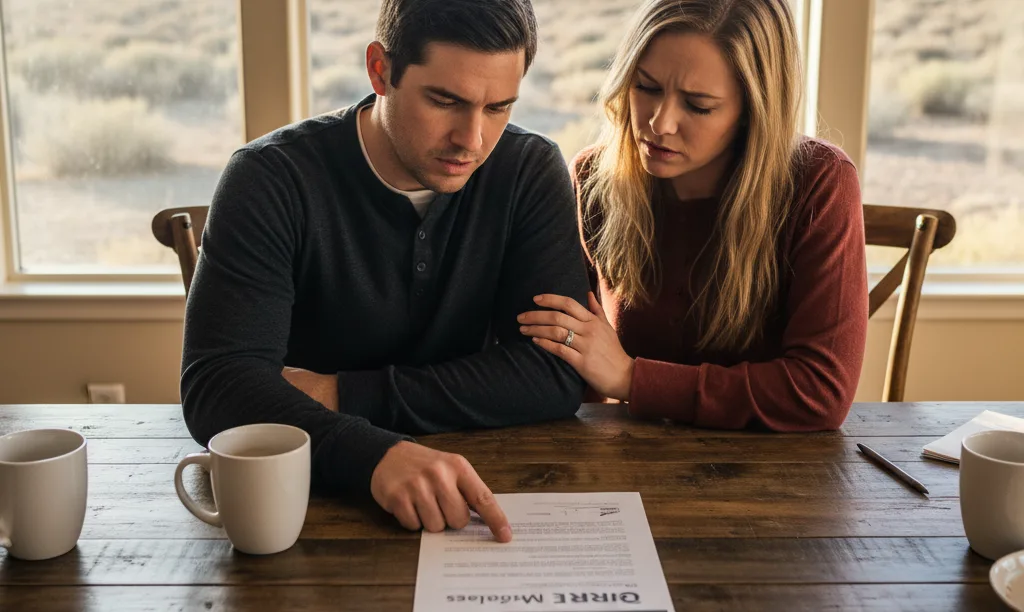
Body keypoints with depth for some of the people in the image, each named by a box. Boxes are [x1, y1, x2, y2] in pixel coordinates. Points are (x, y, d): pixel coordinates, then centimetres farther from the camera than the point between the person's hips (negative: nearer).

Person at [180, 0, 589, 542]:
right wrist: (374, 453, -40)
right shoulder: (271, 179, -12)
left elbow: (556, 375, -12)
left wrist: (343, 394, -17)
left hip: (462, 494, 1)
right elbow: (218, 381, -21)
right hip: (306, 488, 0)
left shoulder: (532, 174, -5)